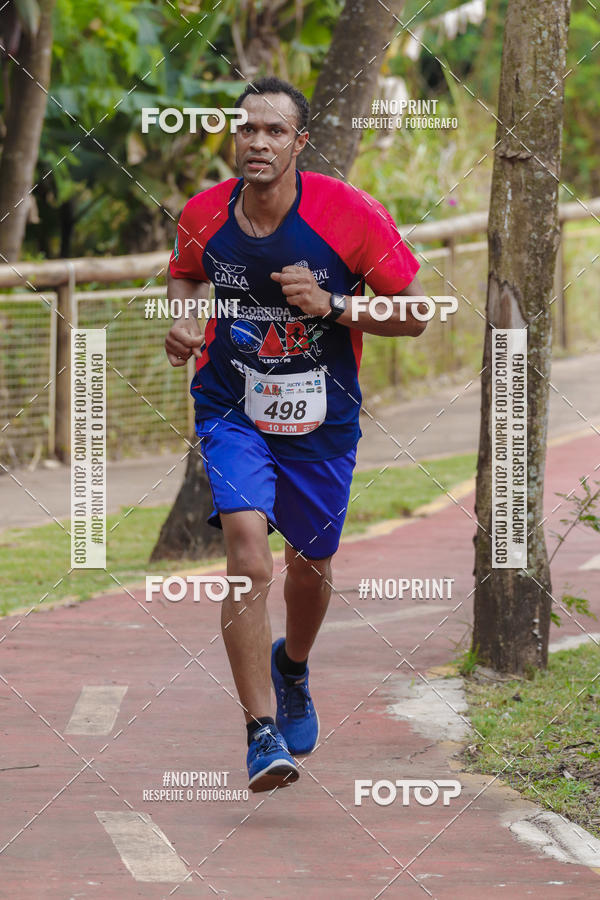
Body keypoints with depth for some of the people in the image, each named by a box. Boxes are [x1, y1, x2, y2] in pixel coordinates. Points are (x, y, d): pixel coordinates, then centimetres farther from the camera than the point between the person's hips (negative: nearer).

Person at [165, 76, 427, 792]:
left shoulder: (352, 215, -17)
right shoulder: (203, 216, -9)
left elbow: (414, 315, -9)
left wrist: (331, 307, -24)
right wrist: (182, 319, -6)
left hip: (321, 417, 1)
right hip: (231, 408, -1)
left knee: (311, 564, 17)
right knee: (247, 552, -22)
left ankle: (292, 667, 52)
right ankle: (263, 733, -19)